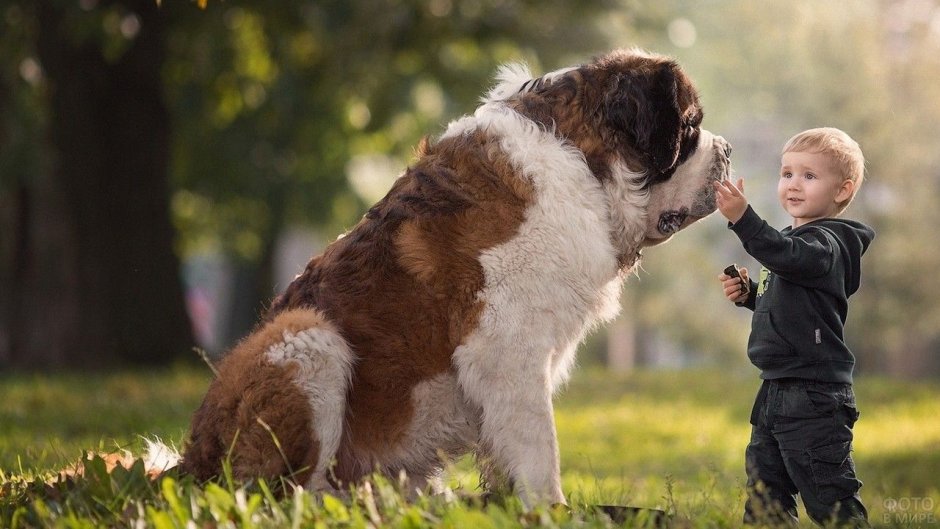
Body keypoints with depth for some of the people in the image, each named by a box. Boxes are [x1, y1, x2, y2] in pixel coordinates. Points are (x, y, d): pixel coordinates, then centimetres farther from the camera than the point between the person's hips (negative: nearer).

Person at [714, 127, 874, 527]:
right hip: (776, 391, 10)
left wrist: (742, 218, -46)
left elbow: (786, 256, -36)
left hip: (813, 396, -10)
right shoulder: (798, 239, 16)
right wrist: (749, 294, 9)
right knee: (764, 493, 16)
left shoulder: (825, 243, -14)